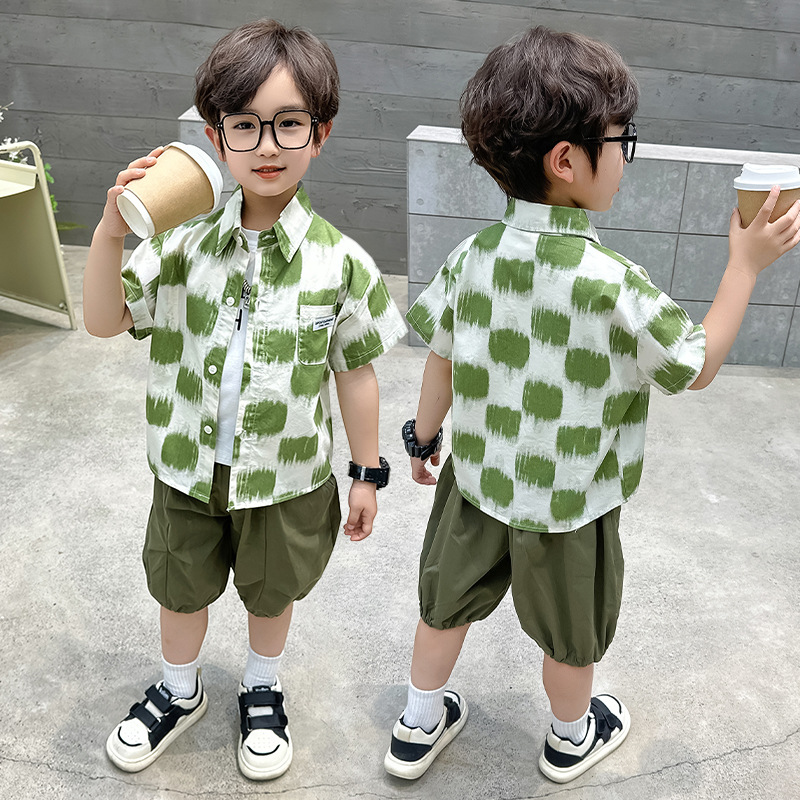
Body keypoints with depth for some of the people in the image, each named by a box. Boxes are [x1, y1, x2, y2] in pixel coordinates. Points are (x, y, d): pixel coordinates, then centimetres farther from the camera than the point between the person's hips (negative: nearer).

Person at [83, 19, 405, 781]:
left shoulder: (339, 261, -16)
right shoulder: (185, 239, -12)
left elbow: (356, 372, -8)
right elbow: (104, 320, -10)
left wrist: (367, 474, -2)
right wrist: (110, 231, -26)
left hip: (287, 477, -1)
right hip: (188, 468, 2)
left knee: (271, 591, 23)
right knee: (181, 587, 23)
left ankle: (262, 691, 53)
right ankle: (179, 693, 53)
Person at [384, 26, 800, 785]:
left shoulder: (473, 257, -13)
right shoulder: (613, 285, -28)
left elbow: (440, 359, -2)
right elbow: (698, 367, -13)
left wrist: (422, 438, 14)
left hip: (475, 482, 5)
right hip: (568, 509, -4)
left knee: (446, 605, 24)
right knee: (571, 636, 23)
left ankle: (418, 728, 46)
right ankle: (572, 739, 51)